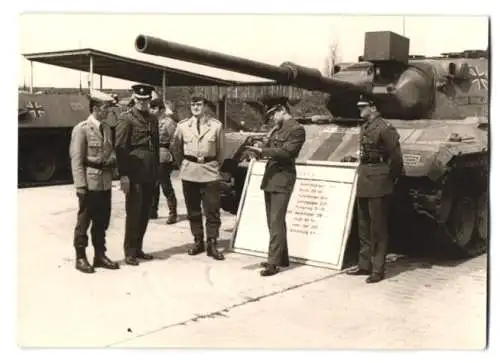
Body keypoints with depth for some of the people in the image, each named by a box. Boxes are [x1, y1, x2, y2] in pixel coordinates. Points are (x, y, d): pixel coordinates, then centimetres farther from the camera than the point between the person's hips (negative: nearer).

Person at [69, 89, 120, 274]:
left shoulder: (107, 128, 11)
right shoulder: (81, 129, -10)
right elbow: (76, 160, -12)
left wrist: (112, 159, -1)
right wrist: (80, 186, -16)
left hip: (105, 182, 7)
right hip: (90, 183, -7)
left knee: (102, 221, 13)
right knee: (84, 221, 4)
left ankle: (100, 255, 24)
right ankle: (81, 258, 14)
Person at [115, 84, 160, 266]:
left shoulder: (153, 119, 15)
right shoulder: (126, 118, -5)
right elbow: (120, 148, -10)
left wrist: (156, 172, 15)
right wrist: (123, 175, -16)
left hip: (150, 174, 6)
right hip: (134, 173, -6)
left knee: (145, 213, 11)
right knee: (133, 213, -2)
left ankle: (138, 248, 21)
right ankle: (130, 252, 7)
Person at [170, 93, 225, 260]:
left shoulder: (216, 125, -3)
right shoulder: (182, 125, 2)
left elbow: (220, 150, 6)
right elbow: (176, 148, 13)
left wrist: (216, 166, 9)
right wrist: (182, 165, 13)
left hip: (210, 172, -2)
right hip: (189, 172, 2)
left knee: (212, 210, -2)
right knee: (193, 210, 9)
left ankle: (212, 244, 6)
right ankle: (198, 242, 21)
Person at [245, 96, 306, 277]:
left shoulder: (297, 129, -9)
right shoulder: (277, 129, 16)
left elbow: (286, 152, -17)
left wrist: (262, 151, -20)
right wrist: (259, 150, -2)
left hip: (282, 180, -9)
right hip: (270, 177, 9)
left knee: (276, 222, -10)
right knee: (273, 221, 13)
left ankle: (273, 262, -8)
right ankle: (282, 258, 23)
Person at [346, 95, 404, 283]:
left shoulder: (384, 128, -13)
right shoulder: (364, 128, 12)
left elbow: (396, 157, -12)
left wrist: (390, 178, -4)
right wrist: (362, 172, 11)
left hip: (378, 183, -9)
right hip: (363, 181, 9)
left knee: (377, 227, -2)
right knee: (363, 227, 15)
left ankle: (378, 269, 6)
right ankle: (365, 265, 25)